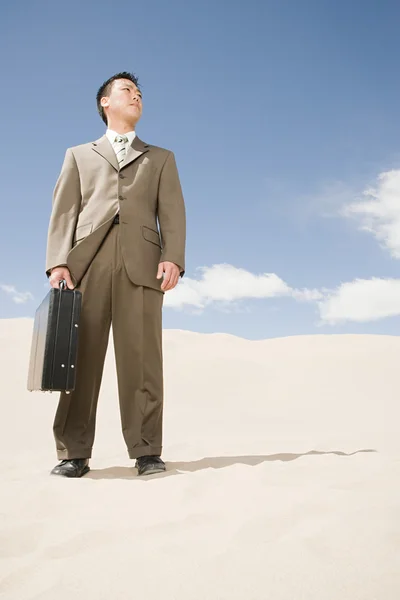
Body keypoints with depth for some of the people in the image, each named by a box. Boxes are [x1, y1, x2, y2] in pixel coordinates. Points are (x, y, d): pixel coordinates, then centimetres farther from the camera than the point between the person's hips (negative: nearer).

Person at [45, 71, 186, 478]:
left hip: (142, 262, 0)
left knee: (142, 358, -6)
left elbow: (172, 213, 12)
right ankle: (73, 453, 1)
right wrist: (58, 262, -3)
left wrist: (173, 257, -6)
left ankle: (147, 451, -2)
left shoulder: (161, 159, 28)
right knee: (81, 356, -4)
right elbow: (63, 212, 13)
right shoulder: (79, 155, 27)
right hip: (87, 261, 1)